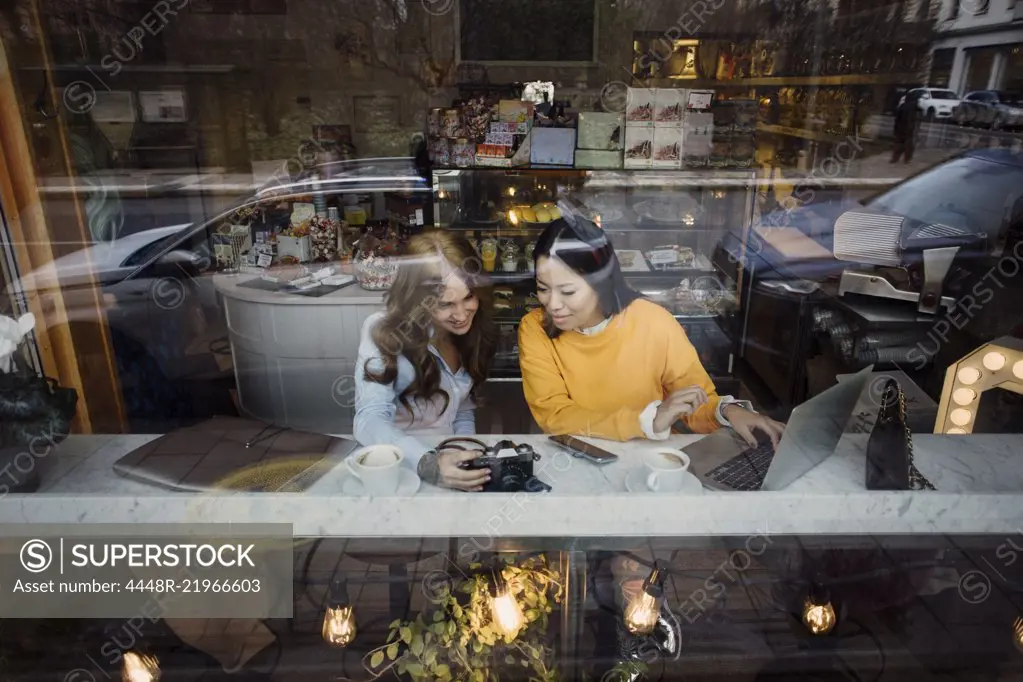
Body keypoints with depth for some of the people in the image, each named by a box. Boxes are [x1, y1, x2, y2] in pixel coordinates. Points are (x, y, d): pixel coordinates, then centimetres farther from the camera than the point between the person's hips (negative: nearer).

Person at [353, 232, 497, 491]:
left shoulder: (471, 329, 1)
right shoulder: (383, 332, -15)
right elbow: (370, 420, -24)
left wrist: (466, 455, -6)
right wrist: (427, 464, -39)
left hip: (450, 457, 3)